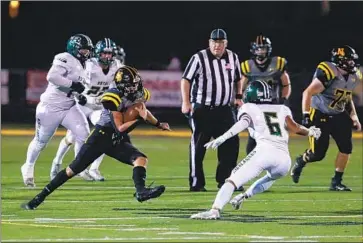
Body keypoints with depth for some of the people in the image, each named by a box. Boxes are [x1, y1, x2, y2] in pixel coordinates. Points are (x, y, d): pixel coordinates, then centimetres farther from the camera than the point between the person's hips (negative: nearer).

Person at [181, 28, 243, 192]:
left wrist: (238, 96, 9)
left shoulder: (233, 58, 6)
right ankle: (196, 183, 4)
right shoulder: (199, 58, -10)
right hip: (202, 110, -5)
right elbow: (186, 80, -10)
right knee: (198, 146, -2)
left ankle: (225, 181, 12)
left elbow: (238, 79, 21)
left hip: (224, 110, 5)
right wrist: (186, 102, -18)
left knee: (231, 143, 2)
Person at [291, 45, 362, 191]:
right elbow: (308, 93, -25)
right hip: (320, 115, -7)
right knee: (318, 153, -6)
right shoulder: (328, 73, -24)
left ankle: (336, 182, 5)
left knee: (346, 147, -7)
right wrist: (306, 115, -29)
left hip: (338, 116, 7)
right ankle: (300, 162, 29)